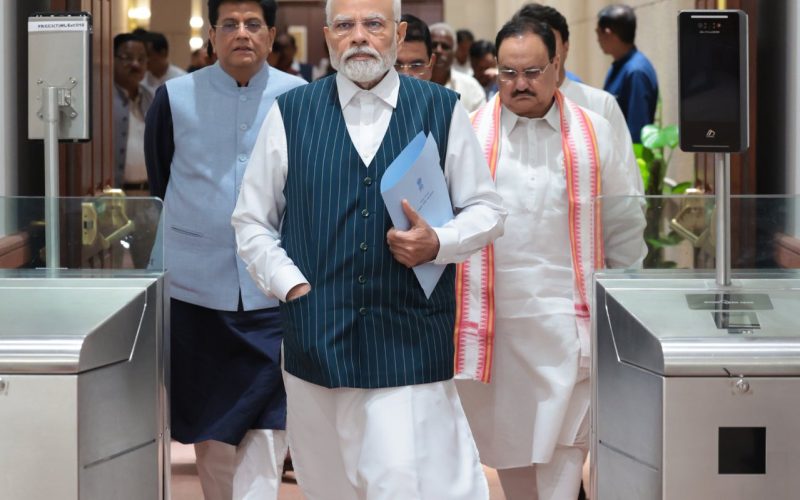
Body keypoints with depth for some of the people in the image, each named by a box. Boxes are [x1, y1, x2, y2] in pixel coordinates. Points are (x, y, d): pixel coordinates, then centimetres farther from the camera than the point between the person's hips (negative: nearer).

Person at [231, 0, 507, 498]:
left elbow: (487, 210, 9)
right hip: (316, 341, 2)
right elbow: (252, 221, 11)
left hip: (412, 344, -1)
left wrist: (437, 243, -10)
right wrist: (292, 285, -3)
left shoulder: (442, 110, 5)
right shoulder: (291, 113, 7)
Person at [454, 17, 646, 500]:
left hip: (569, 320, 0)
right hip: (492, 318, 1)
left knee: (565, 444, -6)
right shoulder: (471, 133, 2)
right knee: (506, 438, 9)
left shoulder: (594, 133, 6)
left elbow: (625, 227, 12)